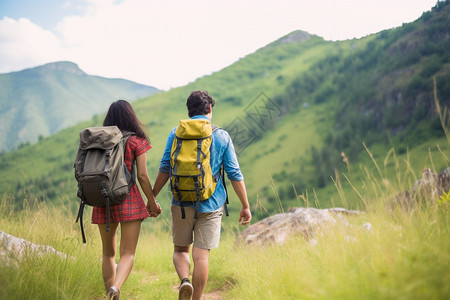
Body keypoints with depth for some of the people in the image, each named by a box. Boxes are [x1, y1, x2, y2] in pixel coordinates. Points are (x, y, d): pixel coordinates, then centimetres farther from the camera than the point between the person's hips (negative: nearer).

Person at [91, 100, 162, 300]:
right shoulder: (136, 141, -3)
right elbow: (142, 176, -6)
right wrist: (152, 202, 4)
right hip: (128, 200, -3)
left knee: (108, 253, 17)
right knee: (127, 254, -3)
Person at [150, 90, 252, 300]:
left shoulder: (176, 133, 2)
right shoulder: (222, 136, 0)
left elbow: (165, 169, 0)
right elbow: (235, 174, -1)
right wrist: (245, 206, 5)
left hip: (182, 203, 1)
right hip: (211, 204, -1)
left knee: (180, 249, 15)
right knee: (201, 255, 4)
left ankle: (185, 281, -10)